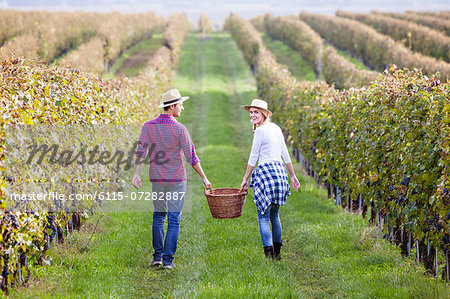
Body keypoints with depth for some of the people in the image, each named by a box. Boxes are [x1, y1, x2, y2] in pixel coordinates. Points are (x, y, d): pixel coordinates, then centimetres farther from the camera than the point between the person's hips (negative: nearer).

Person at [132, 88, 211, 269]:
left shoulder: (148, 126, 0)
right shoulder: (179, 129, -11)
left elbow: (141, 151, -8)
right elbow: (191, 156, -9)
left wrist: (136, 174, -9)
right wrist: (204, 178, -2)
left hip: (157, 179, 4)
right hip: (176, 179, -4)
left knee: (158, 216, 17)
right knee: (174, 219, 2)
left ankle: (157, 256, 14)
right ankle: (168, 260, -1)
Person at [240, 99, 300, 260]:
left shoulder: (260, 131, -10)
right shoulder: (276, 128, 13)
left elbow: (253, 158, -7)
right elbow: (285, 155, 18)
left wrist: (245, 179, 1)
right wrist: (292, 176, 24)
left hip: (265, 172, -8)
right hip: (280, 172, 8)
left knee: (263, 217, -5)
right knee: (274, 215, 17)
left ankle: (269, 254, -15)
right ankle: (277, 253, 21)